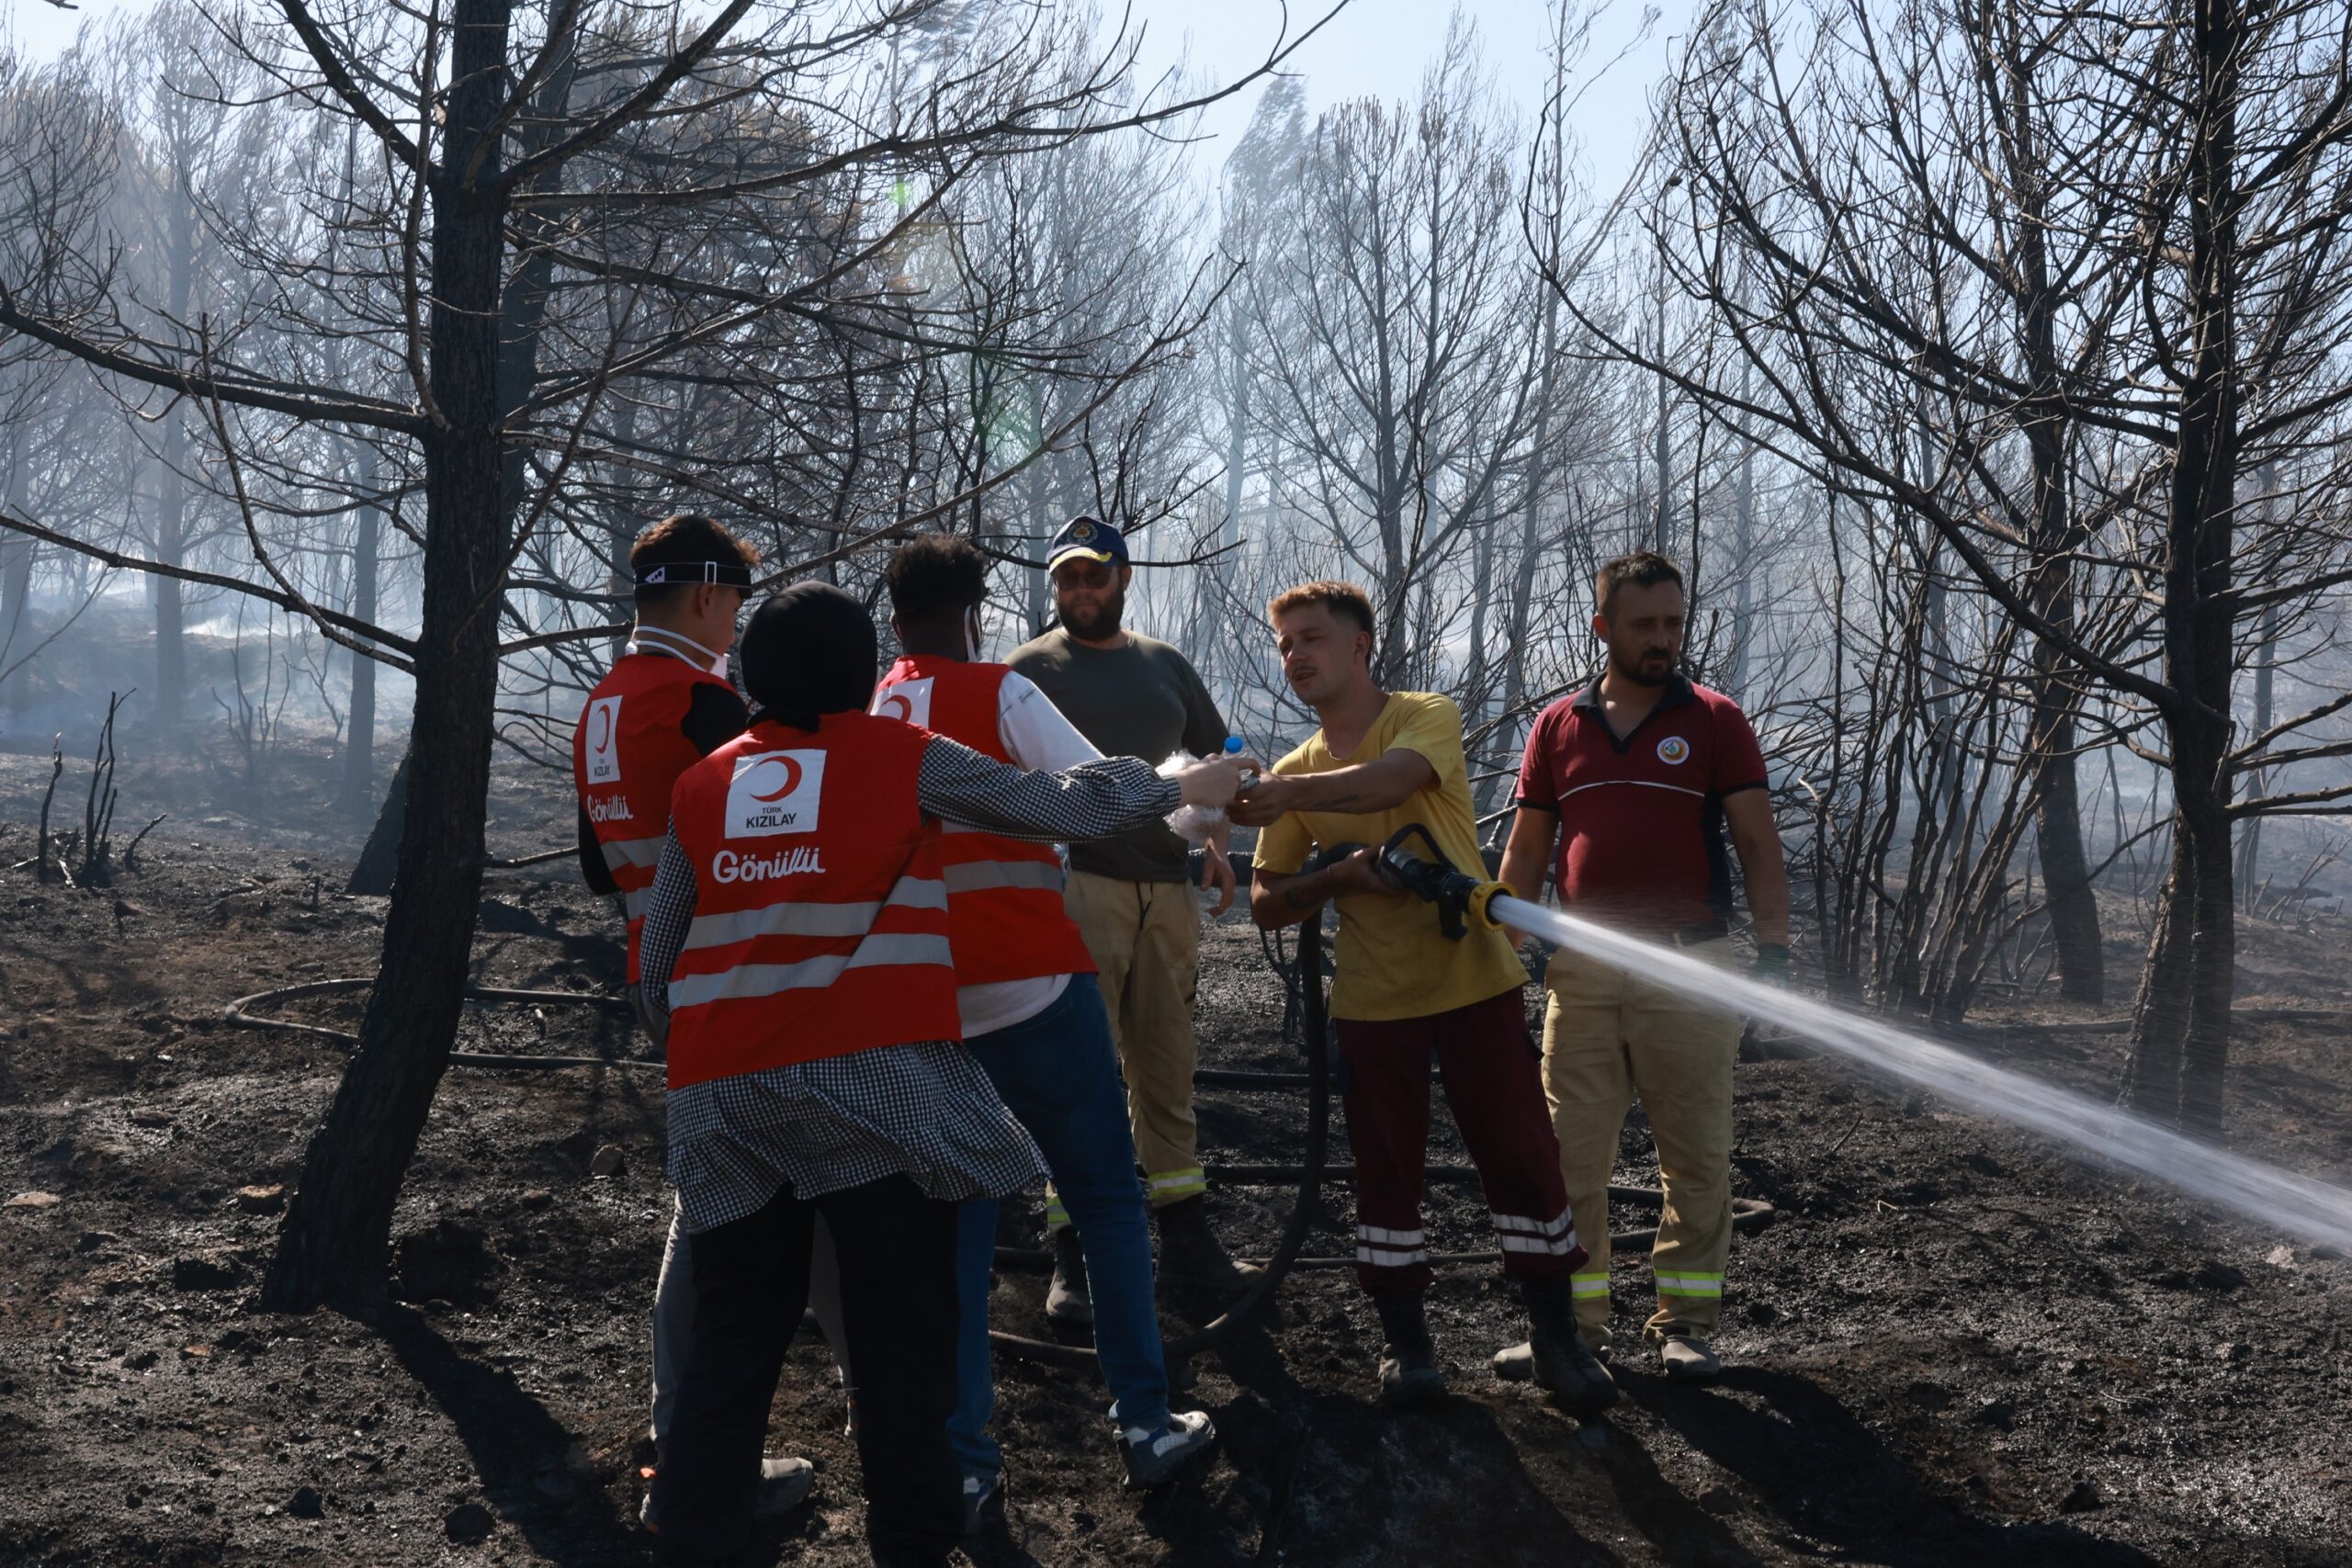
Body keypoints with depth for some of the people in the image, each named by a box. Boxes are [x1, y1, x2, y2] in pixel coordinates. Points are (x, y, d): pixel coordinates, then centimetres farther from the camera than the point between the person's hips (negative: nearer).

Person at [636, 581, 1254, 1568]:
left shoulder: (700, 787, 12)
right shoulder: (905, 758, 3)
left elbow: (657, 969, 15)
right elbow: (1062, 806, 8)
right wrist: (1180, 788, 22)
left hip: (726, 1096, 4)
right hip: (870, 1079, -4)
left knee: (736, 1338, 13)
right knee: (903, 1339, 4)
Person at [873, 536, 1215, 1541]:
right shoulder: (1000, 696, -5)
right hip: (1032, 990, -3)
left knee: (954, 1226, 10)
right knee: (1106, 1200, 11)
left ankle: (965, 1464, 6)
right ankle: (1145, 1425, 12)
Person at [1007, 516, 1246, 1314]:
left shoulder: (1166, 665, 17)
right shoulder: (1031, 668, 3)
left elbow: (1217, 757, 26)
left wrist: (1217, 843, 11)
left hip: (1168, 886, 5)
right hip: (1077, 884, -5)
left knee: (1167, 1065, 11)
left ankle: (1183, 1232, 21)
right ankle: (1073, 1255, -3)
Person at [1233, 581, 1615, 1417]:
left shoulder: (1427, 718, -5)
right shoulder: (1295, 772, 7)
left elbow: (1388, 780, -29)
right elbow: (1266, 903, 4)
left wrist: (1289, 793, -44)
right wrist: (1337, 876, -15)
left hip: (1474, 980, -3)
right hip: (1372, 1000, 3)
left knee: (1521, 1154, 0)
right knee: (1386, 1170, 7)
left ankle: (1555, 1337, 11)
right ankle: (1405, 1341, 19)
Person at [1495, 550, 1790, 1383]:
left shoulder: (1714, 721, 4)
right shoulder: (1558, 726, 10)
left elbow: (1759, 845, 2)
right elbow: (1525, 852, 14)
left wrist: (1772, 952, -8)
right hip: (1583, 971, 2)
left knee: (1696, 1158, 2)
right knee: (1570, 1156, 2)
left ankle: (1685, 1321, 11)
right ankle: (1574, 1319, 11)